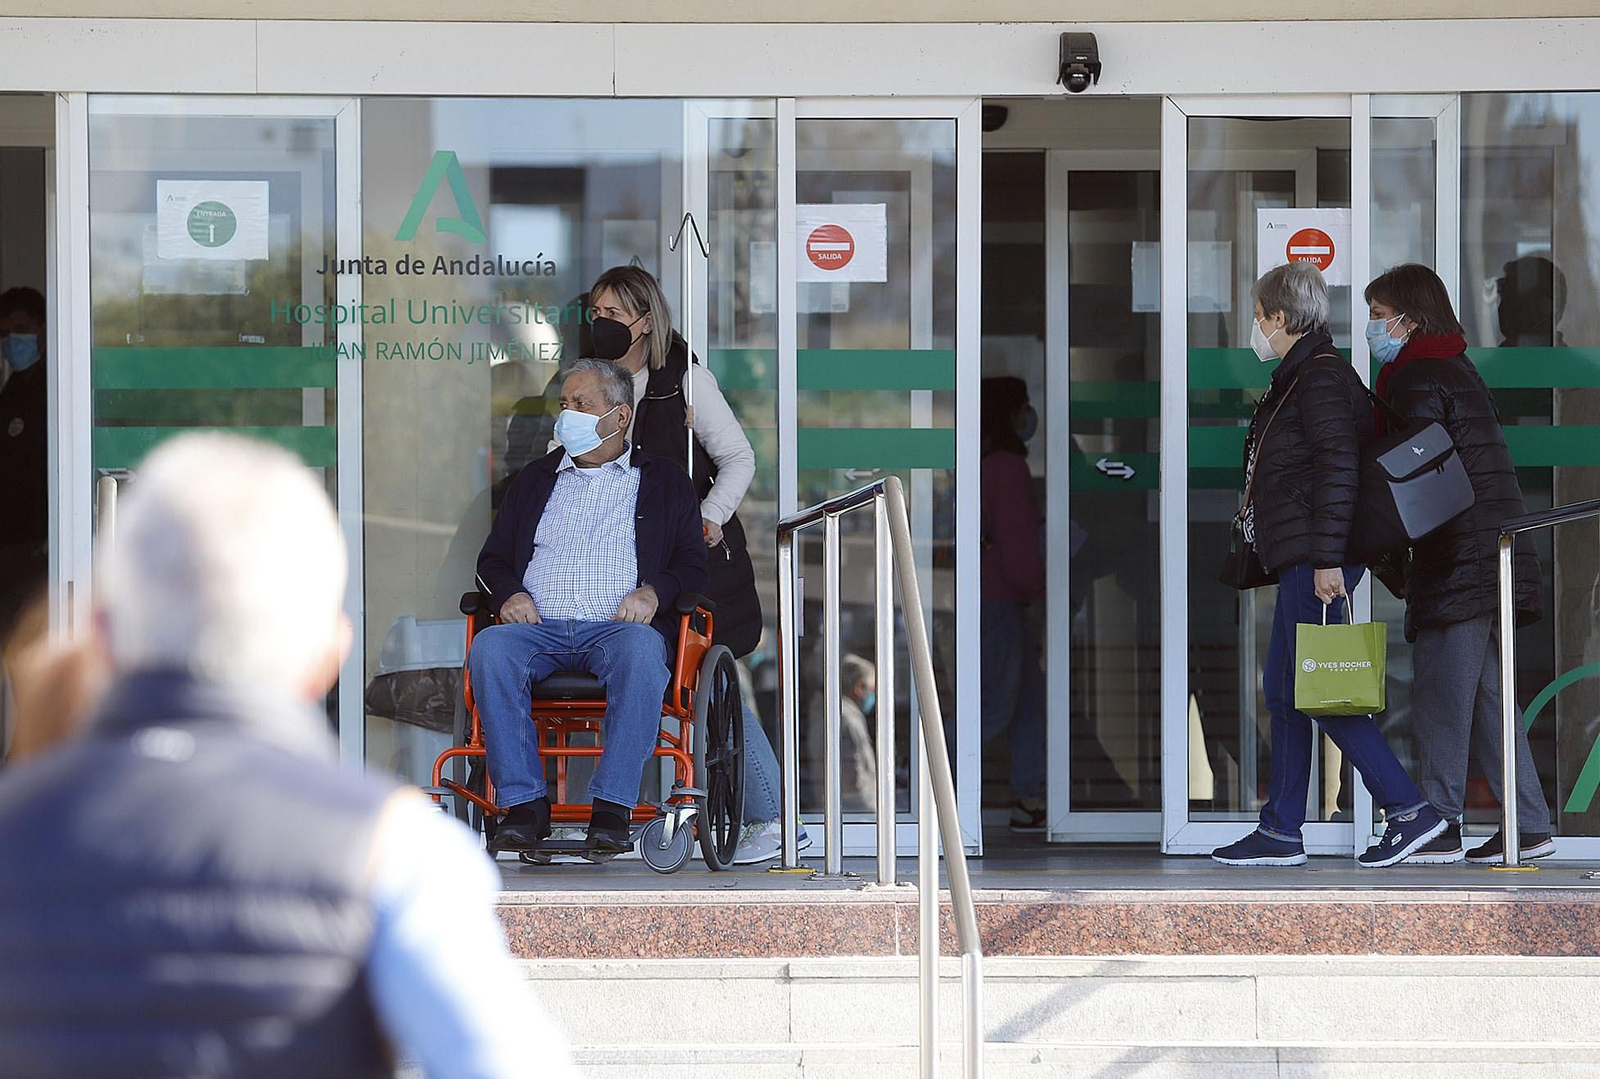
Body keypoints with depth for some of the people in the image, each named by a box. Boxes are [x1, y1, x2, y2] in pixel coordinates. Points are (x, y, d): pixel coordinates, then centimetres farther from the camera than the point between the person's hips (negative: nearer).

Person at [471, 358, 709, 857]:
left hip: (619, 625, -2)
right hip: (538, 625, 2)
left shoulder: (664, 482, 20)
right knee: (489, 649, -33)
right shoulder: (534, 481, 29)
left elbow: (693, 562, 11)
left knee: (641, 650, -40)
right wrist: (509, 593, 1)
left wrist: (655, 591, -11)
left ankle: (613, 806, -38)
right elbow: (493, 558, 25)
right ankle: (524, 804, -31)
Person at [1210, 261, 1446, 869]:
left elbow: (1339, 468, -21)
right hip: (1301, 561, 11)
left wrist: (1327, 559, -24)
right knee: (1284, 688, 10)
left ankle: (1409, 810, -11)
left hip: (1317, 563, -11)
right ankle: (1280, 833, 13)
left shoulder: (1321, 378, -12)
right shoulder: (1300, 377, 19)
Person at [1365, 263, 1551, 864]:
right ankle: (1529, 826, 9)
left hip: (1457, 560, -10)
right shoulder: (1458, 370, 21)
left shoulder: (1417, 379, -9)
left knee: (1439, 696, -7)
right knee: (1487, 695, 10)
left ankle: (1439, 827, -6)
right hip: (1496, 557, 10)